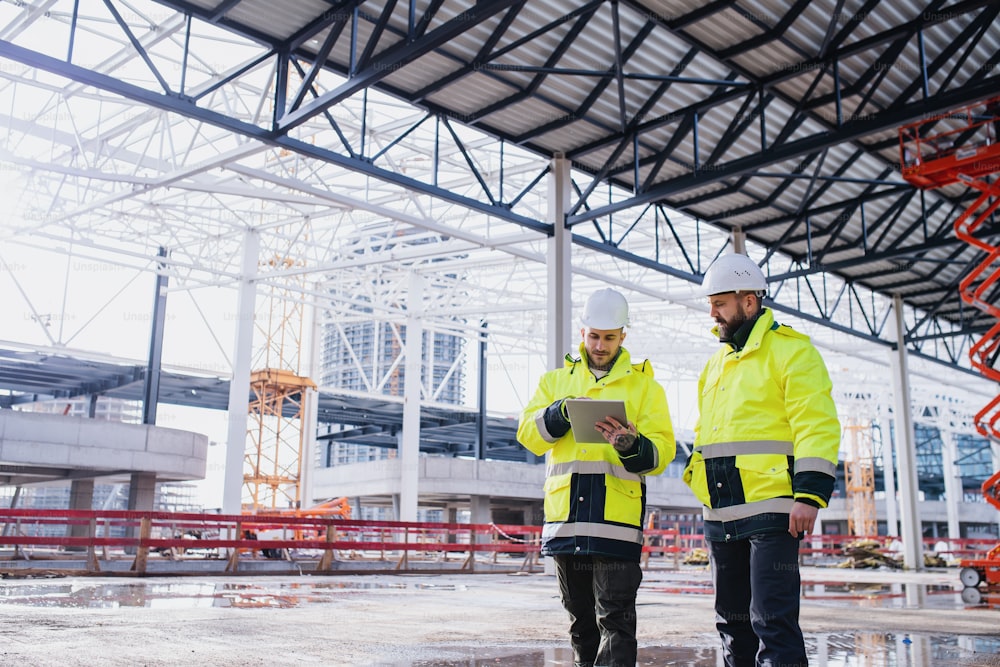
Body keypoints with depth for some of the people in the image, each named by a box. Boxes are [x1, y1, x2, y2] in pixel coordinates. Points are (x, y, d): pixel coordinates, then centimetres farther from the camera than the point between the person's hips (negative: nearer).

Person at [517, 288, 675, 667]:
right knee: (580, 618, 14)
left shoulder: (645, 386, 9)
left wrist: (632, 446, -21)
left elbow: (661, 453, 0)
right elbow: (529, 434, 3)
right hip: (565, 515, 3)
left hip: (617, 516, -3)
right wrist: (563, 412, -14)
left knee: (615, 618, -6)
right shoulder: (556, 380, 16)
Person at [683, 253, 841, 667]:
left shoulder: (790, 350, -4)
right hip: (720, 514, 8)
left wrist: (810, 495, -20)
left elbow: (818, 426, -13)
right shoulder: (716, 364, 20)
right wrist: (696, 472, 20)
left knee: (772, 619, -10)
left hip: (770, 510, -8)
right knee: (733, 621, 13)